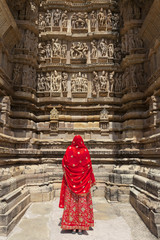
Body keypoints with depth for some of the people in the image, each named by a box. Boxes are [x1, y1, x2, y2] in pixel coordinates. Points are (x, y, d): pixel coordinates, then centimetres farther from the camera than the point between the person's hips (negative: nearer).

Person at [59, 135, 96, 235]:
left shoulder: (69, 150, -5)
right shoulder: (85, 151, -6)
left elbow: (64, 163, -8)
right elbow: (89, 166, -5)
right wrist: (92, 180, 6)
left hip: (71, 180, 1)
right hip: (83, 181, 0)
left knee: (71, 201, 8)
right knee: (82, 202, 7)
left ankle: (73, 226, 14)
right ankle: (80, 227, 12)